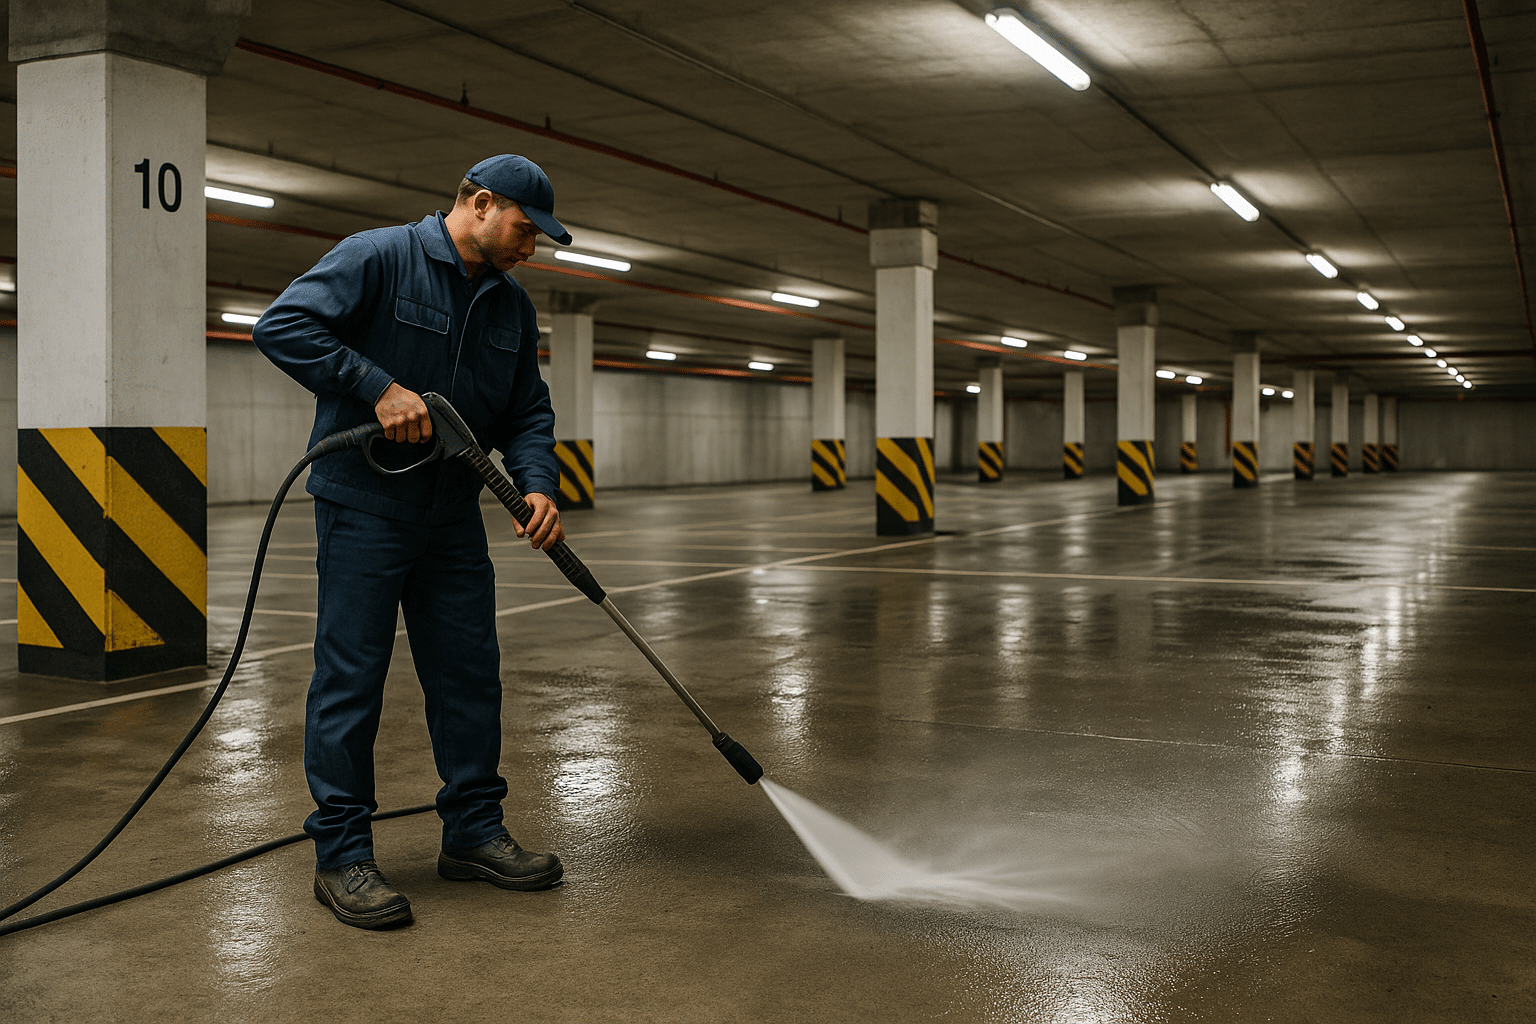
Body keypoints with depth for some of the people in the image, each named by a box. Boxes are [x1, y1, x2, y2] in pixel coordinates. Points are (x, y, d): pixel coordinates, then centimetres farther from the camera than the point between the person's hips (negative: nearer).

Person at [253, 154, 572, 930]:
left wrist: (537, 484, -6)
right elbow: (282, 325, -17)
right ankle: (341, 855, 7)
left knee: (469, 674, 9)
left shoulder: (511, 304, 12)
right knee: (350, 677, -3)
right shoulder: (377, 258, -9)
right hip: (364, 506, -7)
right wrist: (379, 386, -23)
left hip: (453, 513, 7)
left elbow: (527, 410, 12)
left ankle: (473, 833, 22)